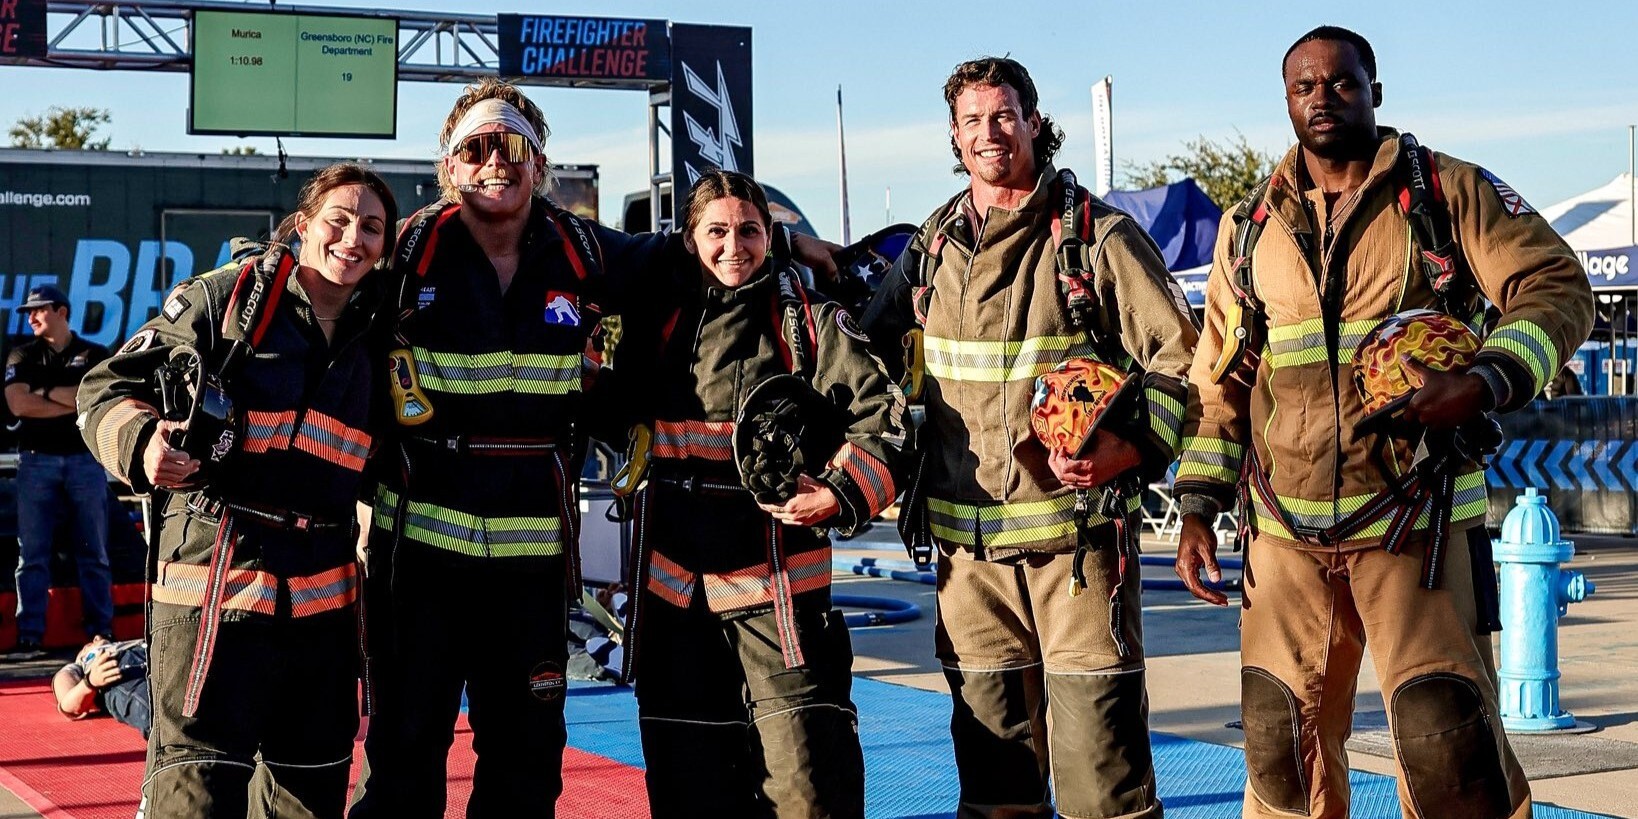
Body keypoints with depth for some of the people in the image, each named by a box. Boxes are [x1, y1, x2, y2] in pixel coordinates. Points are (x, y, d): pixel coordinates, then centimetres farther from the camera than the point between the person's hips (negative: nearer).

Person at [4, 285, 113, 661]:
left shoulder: (95, 355, 8)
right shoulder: (23, 356, 11)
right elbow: (18, 404, -5)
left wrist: (46, 393, -5)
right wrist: (75, 401, -6)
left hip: (85, 458, -1)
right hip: (36, 461, 1)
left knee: (94, 554, 2)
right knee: (32, 555, -1)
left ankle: (102, 631, 7)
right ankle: (29, 637, 1)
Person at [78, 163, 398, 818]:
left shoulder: (374, 334, 12)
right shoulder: (228, 295, -3)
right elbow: (111, 384, -3)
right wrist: (140, 443, -21)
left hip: (323, 586, 6)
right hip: (214, 570, -6)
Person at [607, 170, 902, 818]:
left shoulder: (809, 322, 1)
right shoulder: (656, 319, 11)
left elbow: (882, 420, -5)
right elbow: (622, 408, 28)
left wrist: (842, 496, -17)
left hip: (778, 579, -4)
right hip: (672, 579, 4)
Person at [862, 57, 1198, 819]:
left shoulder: (1097, 233, 0)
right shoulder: (933, 245, 14)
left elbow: (1178, 354, -3)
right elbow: (868, 356, 24)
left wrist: (1127, 450, -17)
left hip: (1076, 525, -5)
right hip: (966, 533, 5)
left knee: (1096, 728, -8)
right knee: (988, 733, 10)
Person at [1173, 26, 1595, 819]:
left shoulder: (1449, 191, 2)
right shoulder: (1249, 226, 13)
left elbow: (1557, 287, -2)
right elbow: (1218, 379, 15)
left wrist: (1484, 384, -19)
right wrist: (1197, 509, 8)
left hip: (1417, 528, -4)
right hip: (1286, 536, 4)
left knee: (1448, 739, -11)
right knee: (1281, 745, 8)